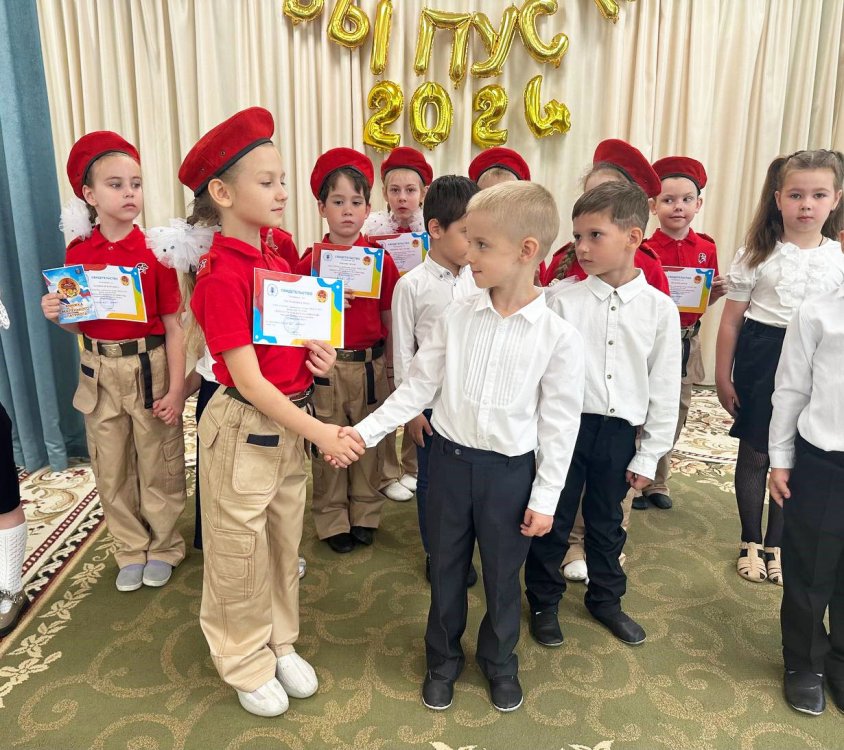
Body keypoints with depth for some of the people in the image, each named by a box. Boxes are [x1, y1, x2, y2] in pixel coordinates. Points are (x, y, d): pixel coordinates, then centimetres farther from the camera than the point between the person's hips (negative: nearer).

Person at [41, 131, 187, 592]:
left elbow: (173, 326, -8)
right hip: (100, 371, 4)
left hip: (149, 368, -3)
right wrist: (56, 315, -12)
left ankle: (164, 547, 29)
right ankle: (131, 550, 32)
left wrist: (175, 389, -12)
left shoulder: (154, 251, -9)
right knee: (111, 471, 13)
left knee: (158, 466, 9)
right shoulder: (78, 253, 1)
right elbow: (80, 324, 10)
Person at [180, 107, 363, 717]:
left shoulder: (278, 259, 4)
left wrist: (319, 357, -4)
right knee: (240, 554, 11)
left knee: (285, 543, 20)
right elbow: (248, 380, -22)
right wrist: (319, 432, -23)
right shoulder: (222, 276, -20)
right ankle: (245, 665, 33)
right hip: (245, 427, -7)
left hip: (290, 422, 8)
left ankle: (280, 643, 40)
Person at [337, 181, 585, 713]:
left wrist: (546, 497, -6)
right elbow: (419, 386, 0)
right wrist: (367, 430, -6)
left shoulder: (559, 337, -13)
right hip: (451, 459, 3)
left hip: (510, 470, -2)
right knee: (446, 567, 18)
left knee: (502, 574, 17)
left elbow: (560, 423, -8)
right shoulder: (457, 317, -6)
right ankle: (443, 658, 42)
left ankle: (500, 661, 43)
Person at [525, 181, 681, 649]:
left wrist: (649, 455, 1)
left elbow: (665, 387, 0)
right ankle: (544, 602, 32)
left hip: (619, 431, 1)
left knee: (606, 523, 19)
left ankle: (606, 599, 40)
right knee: (552, 520, 11)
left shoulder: (660, 308, -4)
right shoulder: (564, 299, -7)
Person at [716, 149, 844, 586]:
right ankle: (751, 542, 27)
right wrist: (723, 377, -5)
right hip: (760, 359, -2)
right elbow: (732, 321, -4)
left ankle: (776, 544, 27)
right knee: (754, 454, 9)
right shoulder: (758, 254, -5)